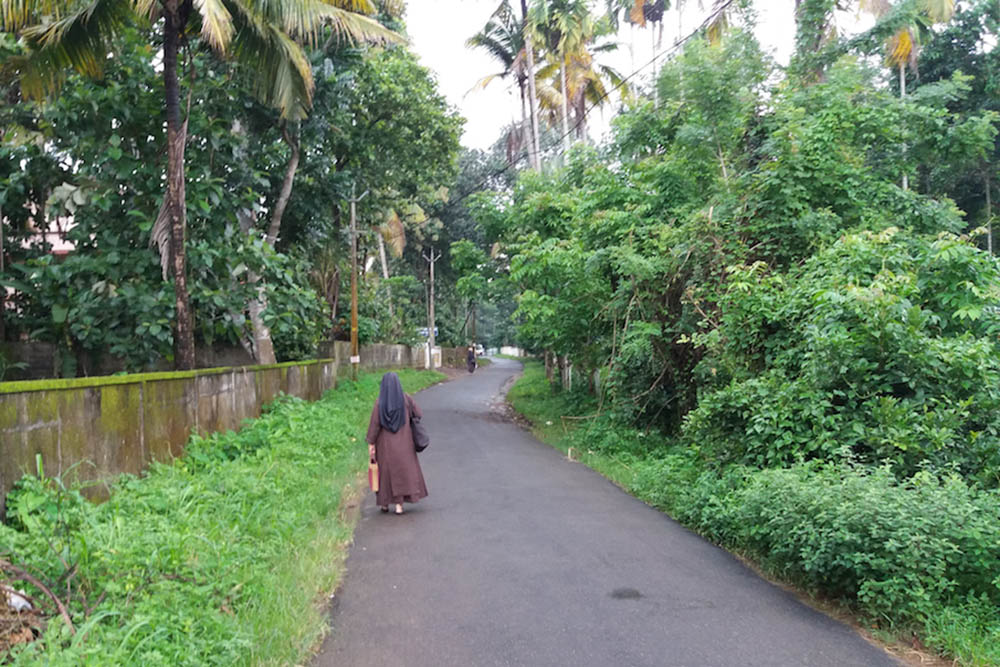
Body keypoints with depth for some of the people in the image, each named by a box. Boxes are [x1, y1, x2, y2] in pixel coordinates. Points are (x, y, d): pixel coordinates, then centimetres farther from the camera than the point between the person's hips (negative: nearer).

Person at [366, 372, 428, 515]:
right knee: (403, 471, 6)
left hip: (385, 443, 0)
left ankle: (384, 503, 24)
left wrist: (371, 444, -5)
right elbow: (419, 414, 0)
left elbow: (374, 423, -11)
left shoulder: (380, 402, -10)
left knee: (385, 471, 15)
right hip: (403, 443, 0)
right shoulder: (406, 398, -7)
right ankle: (399, 504, -2)